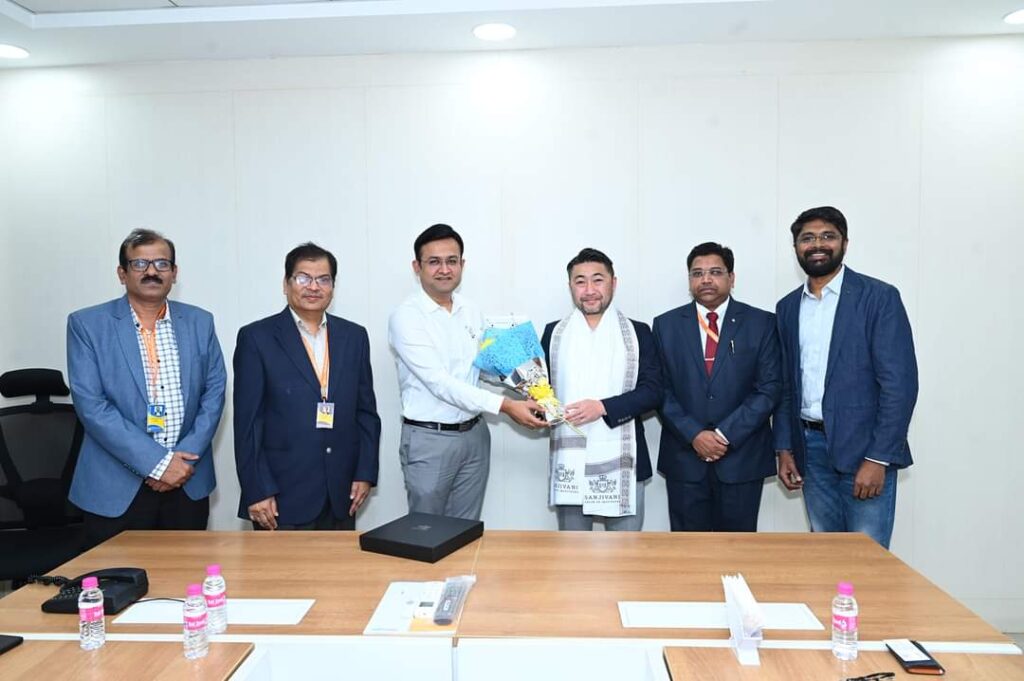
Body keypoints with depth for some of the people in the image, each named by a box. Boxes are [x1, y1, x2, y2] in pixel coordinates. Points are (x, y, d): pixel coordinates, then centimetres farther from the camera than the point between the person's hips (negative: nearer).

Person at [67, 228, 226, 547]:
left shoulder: (199, 322, 5)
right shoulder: (86, 324, -3)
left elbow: (214, 392, 4)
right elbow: (90, 404, -10)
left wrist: (185, 457, -8)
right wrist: (158, 462, -15)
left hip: (189, 484, 2)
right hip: (115, 488, -2)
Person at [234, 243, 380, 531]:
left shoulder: (354, 336, 7)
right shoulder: (256, 337, -3)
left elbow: (366, 411, 10)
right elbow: (247, 421, -6)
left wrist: (365, 473, 3)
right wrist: (257, 491, -10)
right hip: (282, 497, -3)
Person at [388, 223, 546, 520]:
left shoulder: (471, 311, 5)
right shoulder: (406, 316, -15)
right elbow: (439, 382, -22)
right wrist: (505, 406, -27)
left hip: (474, 434, 6)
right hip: (429, 439, -5)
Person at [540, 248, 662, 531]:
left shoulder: (638, 333, 4)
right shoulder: (554, 333, 9)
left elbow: (653, 391, -3)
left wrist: (603, 407, -16)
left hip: (621, 462, -1)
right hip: (568, 462, 2)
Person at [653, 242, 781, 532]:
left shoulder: (762, 323, 2)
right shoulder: (666, 325, 5)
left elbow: (770, 388, -4)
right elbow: (661, 390, 1)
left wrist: (726, 434, -13)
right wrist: (693, 434, -11)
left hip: (742, 457, 0)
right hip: (684, 458, 1)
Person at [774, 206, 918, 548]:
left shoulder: (879, 297, -6)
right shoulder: (788, 307, 10)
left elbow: (899, 381, -11)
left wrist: (878, 458, -16)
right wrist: (785, 448, 8)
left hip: (863, 447, -4)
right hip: (811, 447, 5)